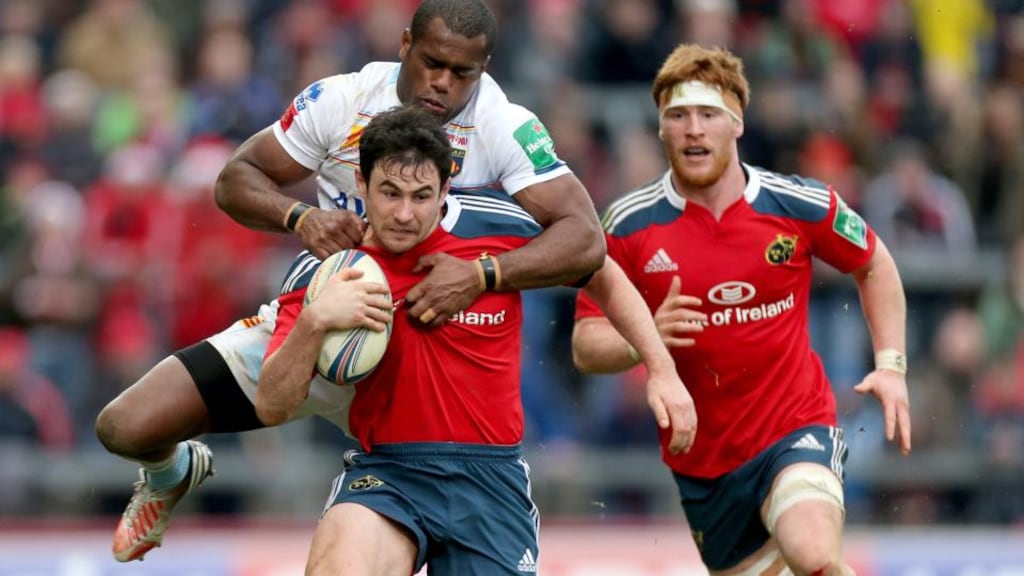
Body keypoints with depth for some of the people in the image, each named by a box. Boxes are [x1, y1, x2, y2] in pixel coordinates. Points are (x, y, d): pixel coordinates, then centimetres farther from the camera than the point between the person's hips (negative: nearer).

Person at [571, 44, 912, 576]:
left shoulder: (802, 205, -6)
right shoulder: (629, 225, -6)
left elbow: (873, 264, 13)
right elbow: (586, 346, -4)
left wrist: (891, 365, 3)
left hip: (795, 429, -3)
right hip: (699, 464, 3)